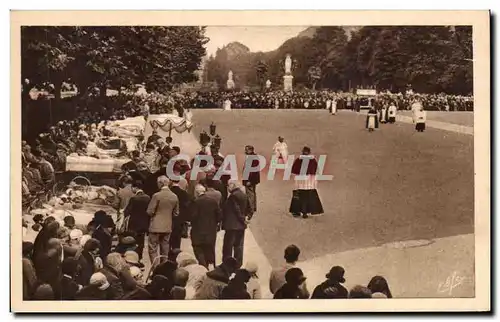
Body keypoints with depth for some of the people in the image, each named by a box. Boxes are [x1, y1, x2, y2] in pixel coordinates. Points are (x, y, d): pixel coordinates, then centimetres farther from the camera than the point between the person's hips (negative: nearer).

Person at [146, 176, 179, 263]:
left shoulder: (157, 195, -14)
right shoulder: (175, 197, 2)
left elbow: (150, 212, -11)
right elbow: (176, 213, 9)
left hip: (156, 226, -5)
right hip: (168, 227, 5)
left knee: (153, 249, 0)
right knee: (165, 250, 12)